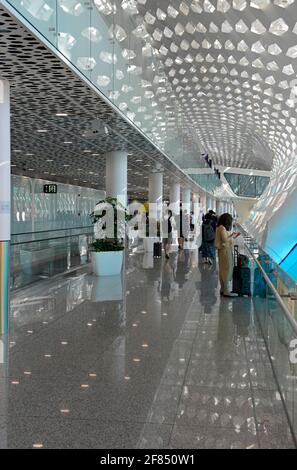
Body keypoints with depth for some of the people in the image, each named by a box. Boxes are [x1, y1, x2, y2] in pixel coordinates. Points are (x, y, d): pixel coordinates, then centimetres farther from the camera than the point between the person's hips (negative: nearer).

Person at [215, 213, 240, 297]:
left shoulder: (221, 228, 12)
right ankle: (226, 291, -3)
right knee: (227, 269, -6)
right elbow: (224, 240, -23)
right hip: (225, 250, -10)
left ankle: (223, 289, 22)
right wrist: (232, 236, -10)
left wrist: (233, 235, 14)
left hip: (223, 250, 10)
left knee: (223, 270, 14)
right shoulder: (222, 228, -17)